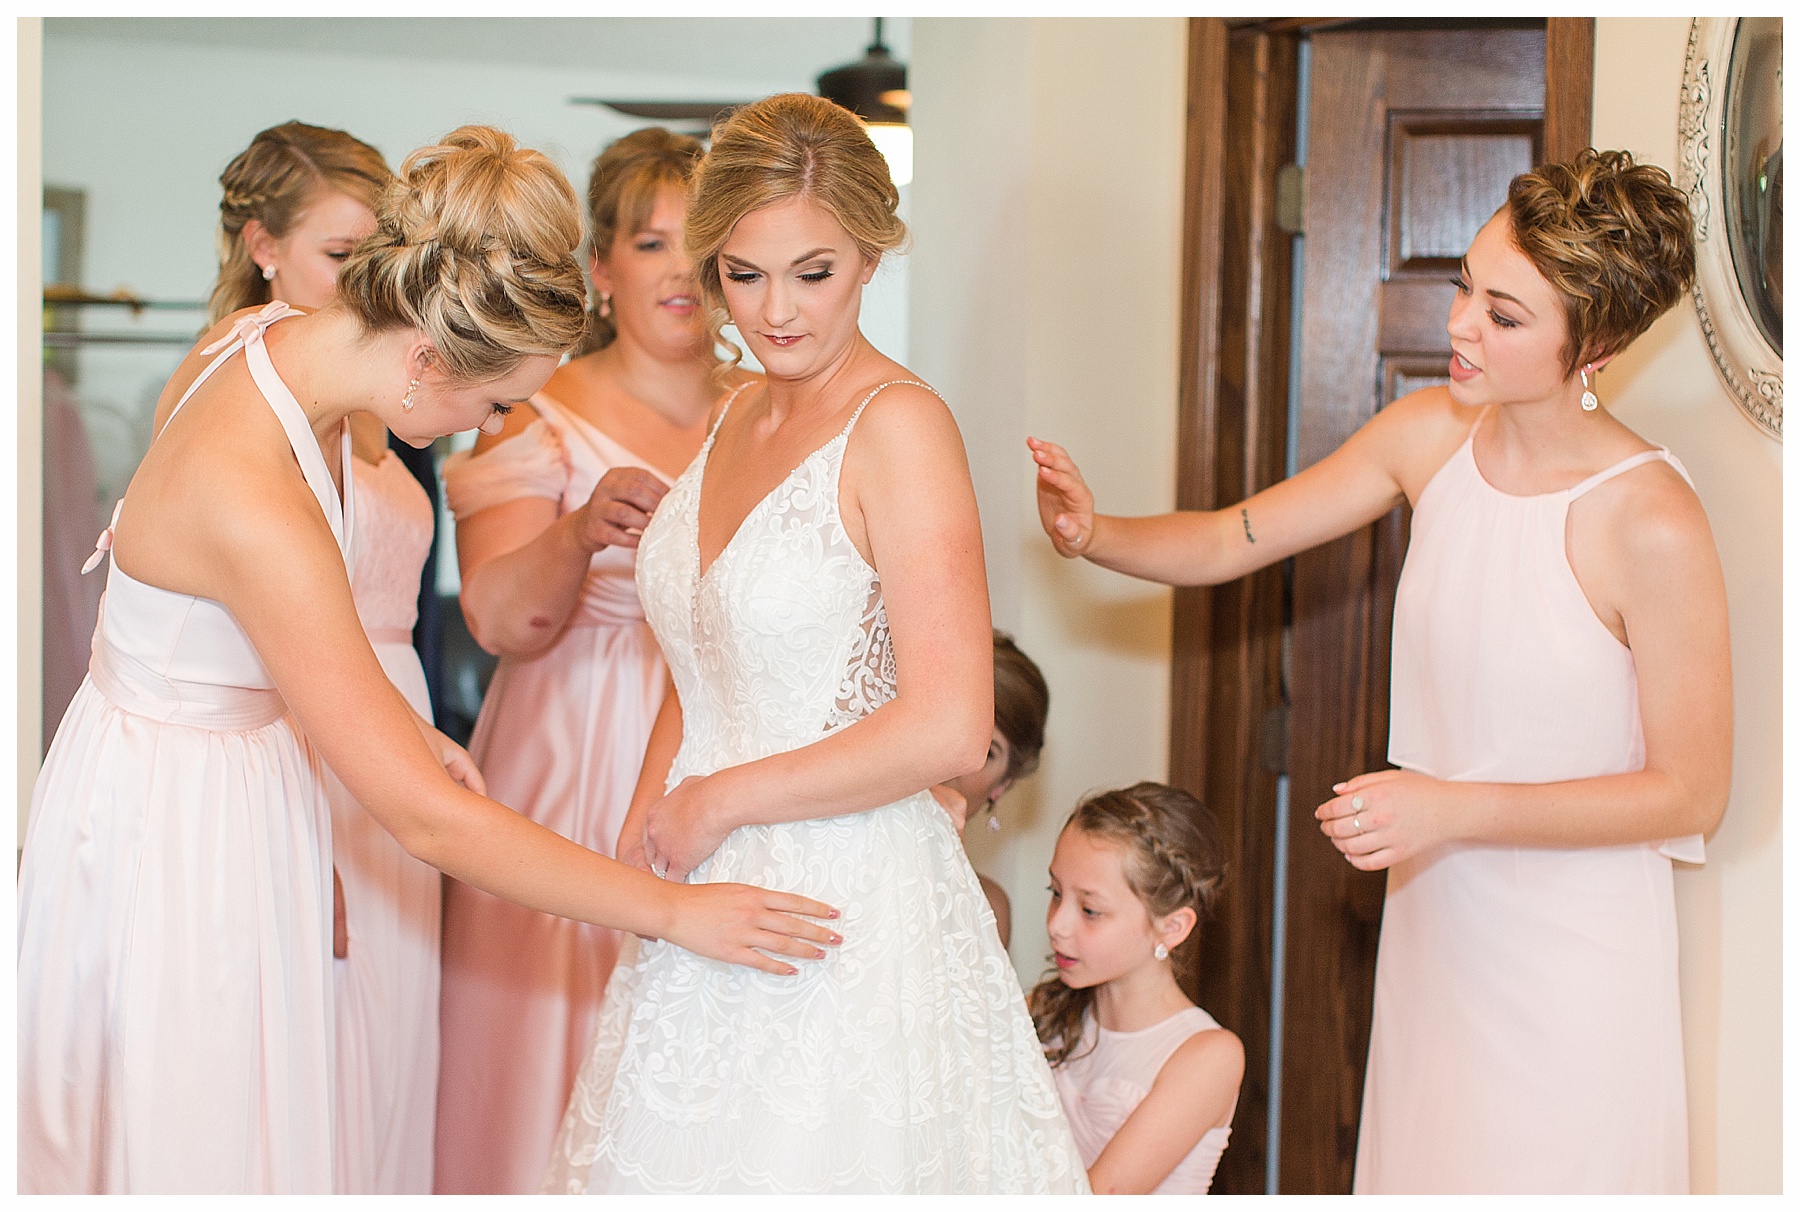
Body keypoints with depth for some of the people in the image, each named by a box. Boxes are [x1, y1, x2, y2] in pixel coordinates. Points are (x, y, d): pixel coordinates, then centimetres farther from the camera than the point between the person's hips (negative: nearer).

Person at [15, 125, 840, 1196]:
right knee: (190, 1150, 6)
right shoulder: (255, 499, -35)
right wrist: (676, 912, -25)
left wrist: (397, 726, 6)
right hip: (176, 833, -8)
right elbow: (428, 820, -30)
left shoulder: (266, 337, -9)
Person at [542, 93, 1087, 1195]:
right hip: (712, 897, 8)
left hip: (850, 900, -7)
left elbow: (946, 731, -22)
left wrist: (723, 799, -12)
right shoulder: (740, 416, 9)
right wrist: (649, 819, 2)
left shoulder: (899, 425, -15)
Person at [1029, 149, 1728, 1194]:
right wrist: (1096, 533, -17)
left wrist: (1455, 808, -21)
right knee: (1419, 1166, 17)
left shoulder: (1653, 522, -22)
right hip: (1435, 923, 6)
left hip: (1572, 960, -6)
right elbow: (1228, 542, 3)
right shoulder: (1433, 434, -4)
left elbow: (1692, 792, -15)